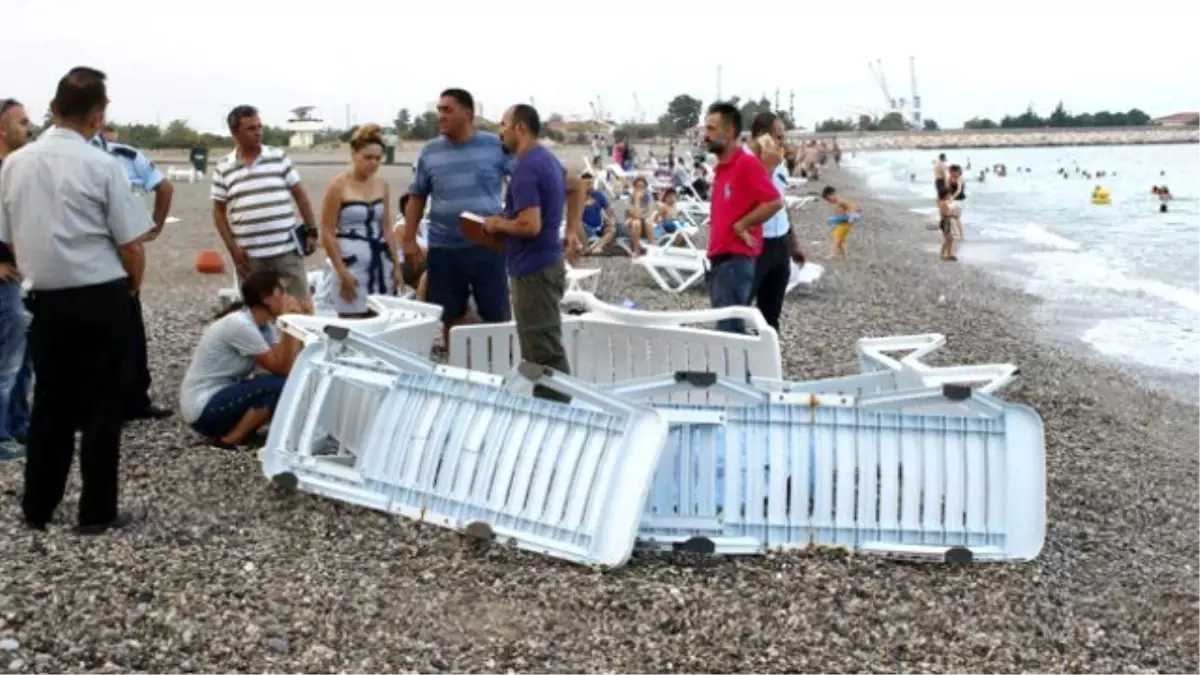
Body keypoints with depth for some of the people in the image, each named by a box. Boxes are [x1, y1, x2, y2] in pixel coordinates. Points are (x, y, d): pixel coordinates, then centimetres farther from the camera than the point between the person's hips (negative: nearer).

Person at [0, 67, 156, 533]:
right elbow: (130, 245, -11)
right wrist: (132, 285, 8)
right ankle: (96, 512, 10)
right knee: (102, 406, 5)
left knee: (50, 402, 15)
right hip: (100, 298, -5)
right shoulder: (101, 165, -12)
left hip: (45, 297, 5)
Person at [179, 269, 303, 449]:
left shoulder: (263, 324, 5)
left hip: (221, 395, 9)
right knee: (281, 386, -22)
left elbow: (292, 366, -5)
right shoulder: (240, 325, -22)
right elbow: (282, 369, -22)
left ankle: (239, 432, 3)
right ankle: (229, 440, -11)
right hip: (203, 409, -9)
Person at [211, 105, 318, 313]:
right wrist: (232, 247, -2)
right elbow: (219, 212, 8)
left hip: (287, 248, -1)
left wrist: (311, 231, 1)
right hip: (249, 255, 1)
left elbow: (300, 194, 7)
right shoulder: (223, 168, 4)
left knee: (302, 305, 0)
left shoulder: (279, 157, 4)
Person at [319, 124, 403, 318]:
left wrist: (397, 267, 8)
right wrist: (342, 272, -12)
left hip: (380, 264, 5)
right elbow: (327, 234, -7)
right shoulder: (338, 186, -7)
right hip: (352, 265, -5)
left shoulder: (382, 185, 9)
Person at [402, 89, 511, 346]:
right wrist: (409, 240, 5)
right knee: (450, 317, 10)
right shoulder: (430, 151, 5)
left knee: (497, 315, 3)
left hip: (486, 245, -2)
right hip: (443, 248, 2)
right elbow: (417, 197, 11)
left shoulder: (496, 146, -3)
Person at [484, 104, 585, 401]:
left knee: (544, 352, -6)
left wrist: (498, 223, -9)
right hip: (542, 264, 11)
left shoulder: (525, 168, -19)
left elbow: (530, 225, -28)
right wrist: (572, 229, 21)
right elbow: (576, 187, 29)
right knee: (540, 348, 18)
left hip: (534, 269, -11)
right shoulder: (546, 158, 13)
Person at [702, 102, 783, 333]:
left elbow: (774, 202, -19)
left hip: (736, 260, -9)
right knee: (727, 326, 12)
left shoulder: (747, 163, -12)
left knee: (729, 329, -11)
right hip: (719, 259, 9)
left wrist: (741, 226, -13)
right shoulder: (721, 167, 15)